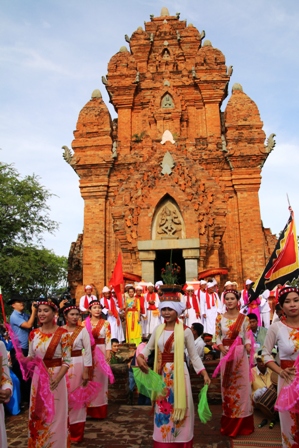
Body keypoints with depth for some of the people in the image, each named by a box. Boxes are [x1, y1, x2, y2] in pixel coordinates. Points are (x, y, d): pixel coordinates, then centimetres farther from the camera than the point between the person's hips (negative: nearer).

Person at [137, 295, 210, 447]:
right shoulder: (158, 329, 2)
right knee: (162, 408, 13)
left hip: (178, 373, -4)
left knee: (178, 407, 6)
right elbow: (148, 347, 11)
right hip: (162, 373, 4)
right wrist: (140, 357, -8)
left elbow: (194, 355, -6)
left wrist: (204, 373, -13)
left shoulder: (185, 331, -10)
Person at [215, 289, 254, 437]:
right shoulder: (219, 318, 3)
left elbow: (247, 337, -2)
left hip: (240, 354, -1)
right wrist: (222, 349, -13)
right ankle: (229, 422, 21)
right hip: (226, 354, 1)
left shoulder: (244, 318, 0)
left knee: (242, 385, 2)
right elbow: (217, 337, 4)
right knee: (227, 386, 8)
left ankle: (241, 423, 17)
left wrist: (248, 347, -22)